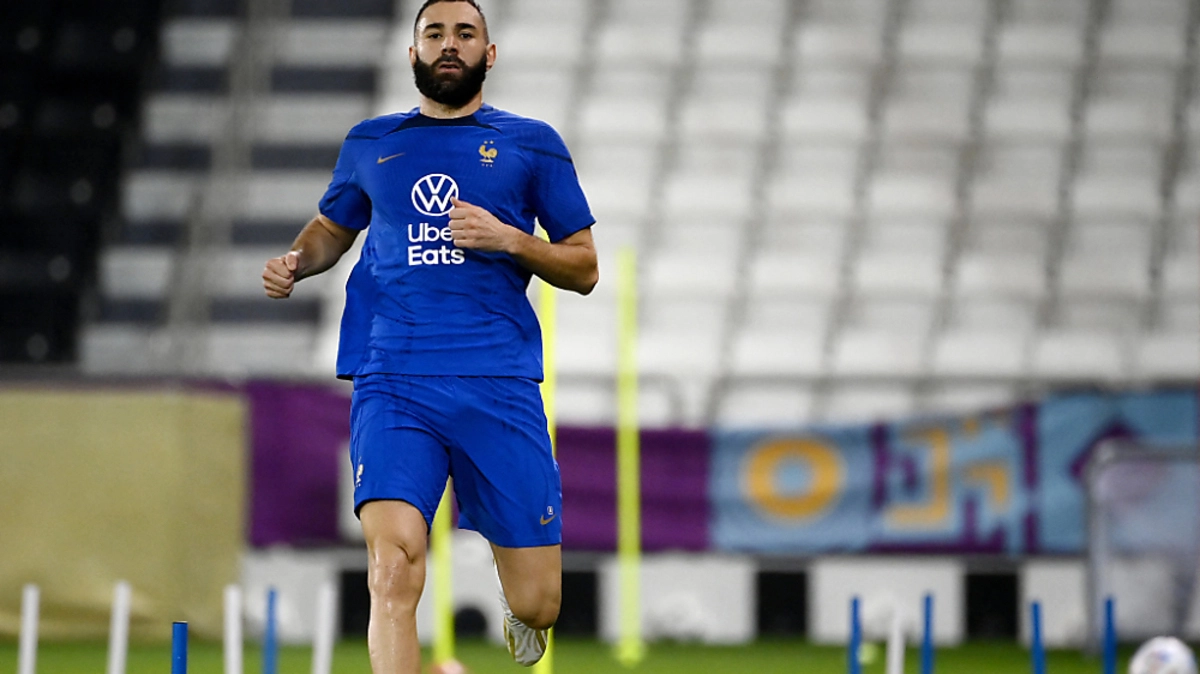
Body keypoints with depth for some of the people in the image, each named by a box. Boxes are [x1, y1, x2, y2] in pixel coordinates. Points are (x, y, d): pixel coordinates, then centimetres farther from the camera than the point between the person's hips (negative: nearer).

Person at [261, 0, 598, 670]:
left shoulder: (531, 144, 11)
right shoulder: (370, 144, 16)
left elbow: (584, 269, 11)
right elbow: (332, 228, 33)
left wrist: (510, 240, -7)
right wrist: (295, 262, 11)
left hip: (499, 383, 0)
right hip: (393, 383, 0)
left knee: (537, 605, 2)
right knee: (394, 570, -23)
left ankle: (518, 611, 40)